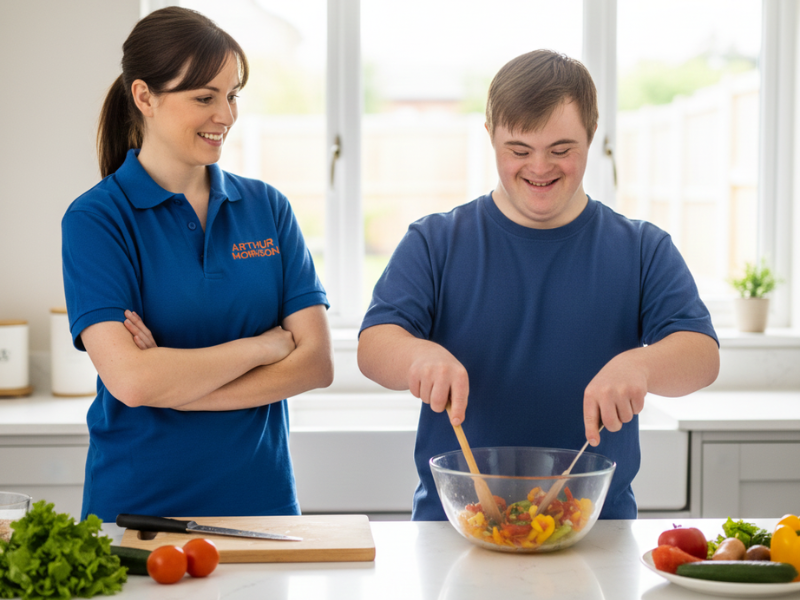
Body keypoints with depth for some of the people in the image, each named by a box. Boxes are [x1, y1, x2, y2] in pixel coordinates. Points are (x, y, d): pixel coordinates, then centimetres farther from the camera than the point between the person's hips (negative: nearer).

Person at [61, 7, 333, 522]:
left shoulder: (267, 208, 5)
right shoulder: (95, 220, -7)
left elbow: (316, 362, -4)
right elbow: (130, 380, -19)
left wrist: (174, 381, -14)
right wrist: (264, 346, -9)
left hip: (263, 500, 3)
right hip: (137, 510, -3)